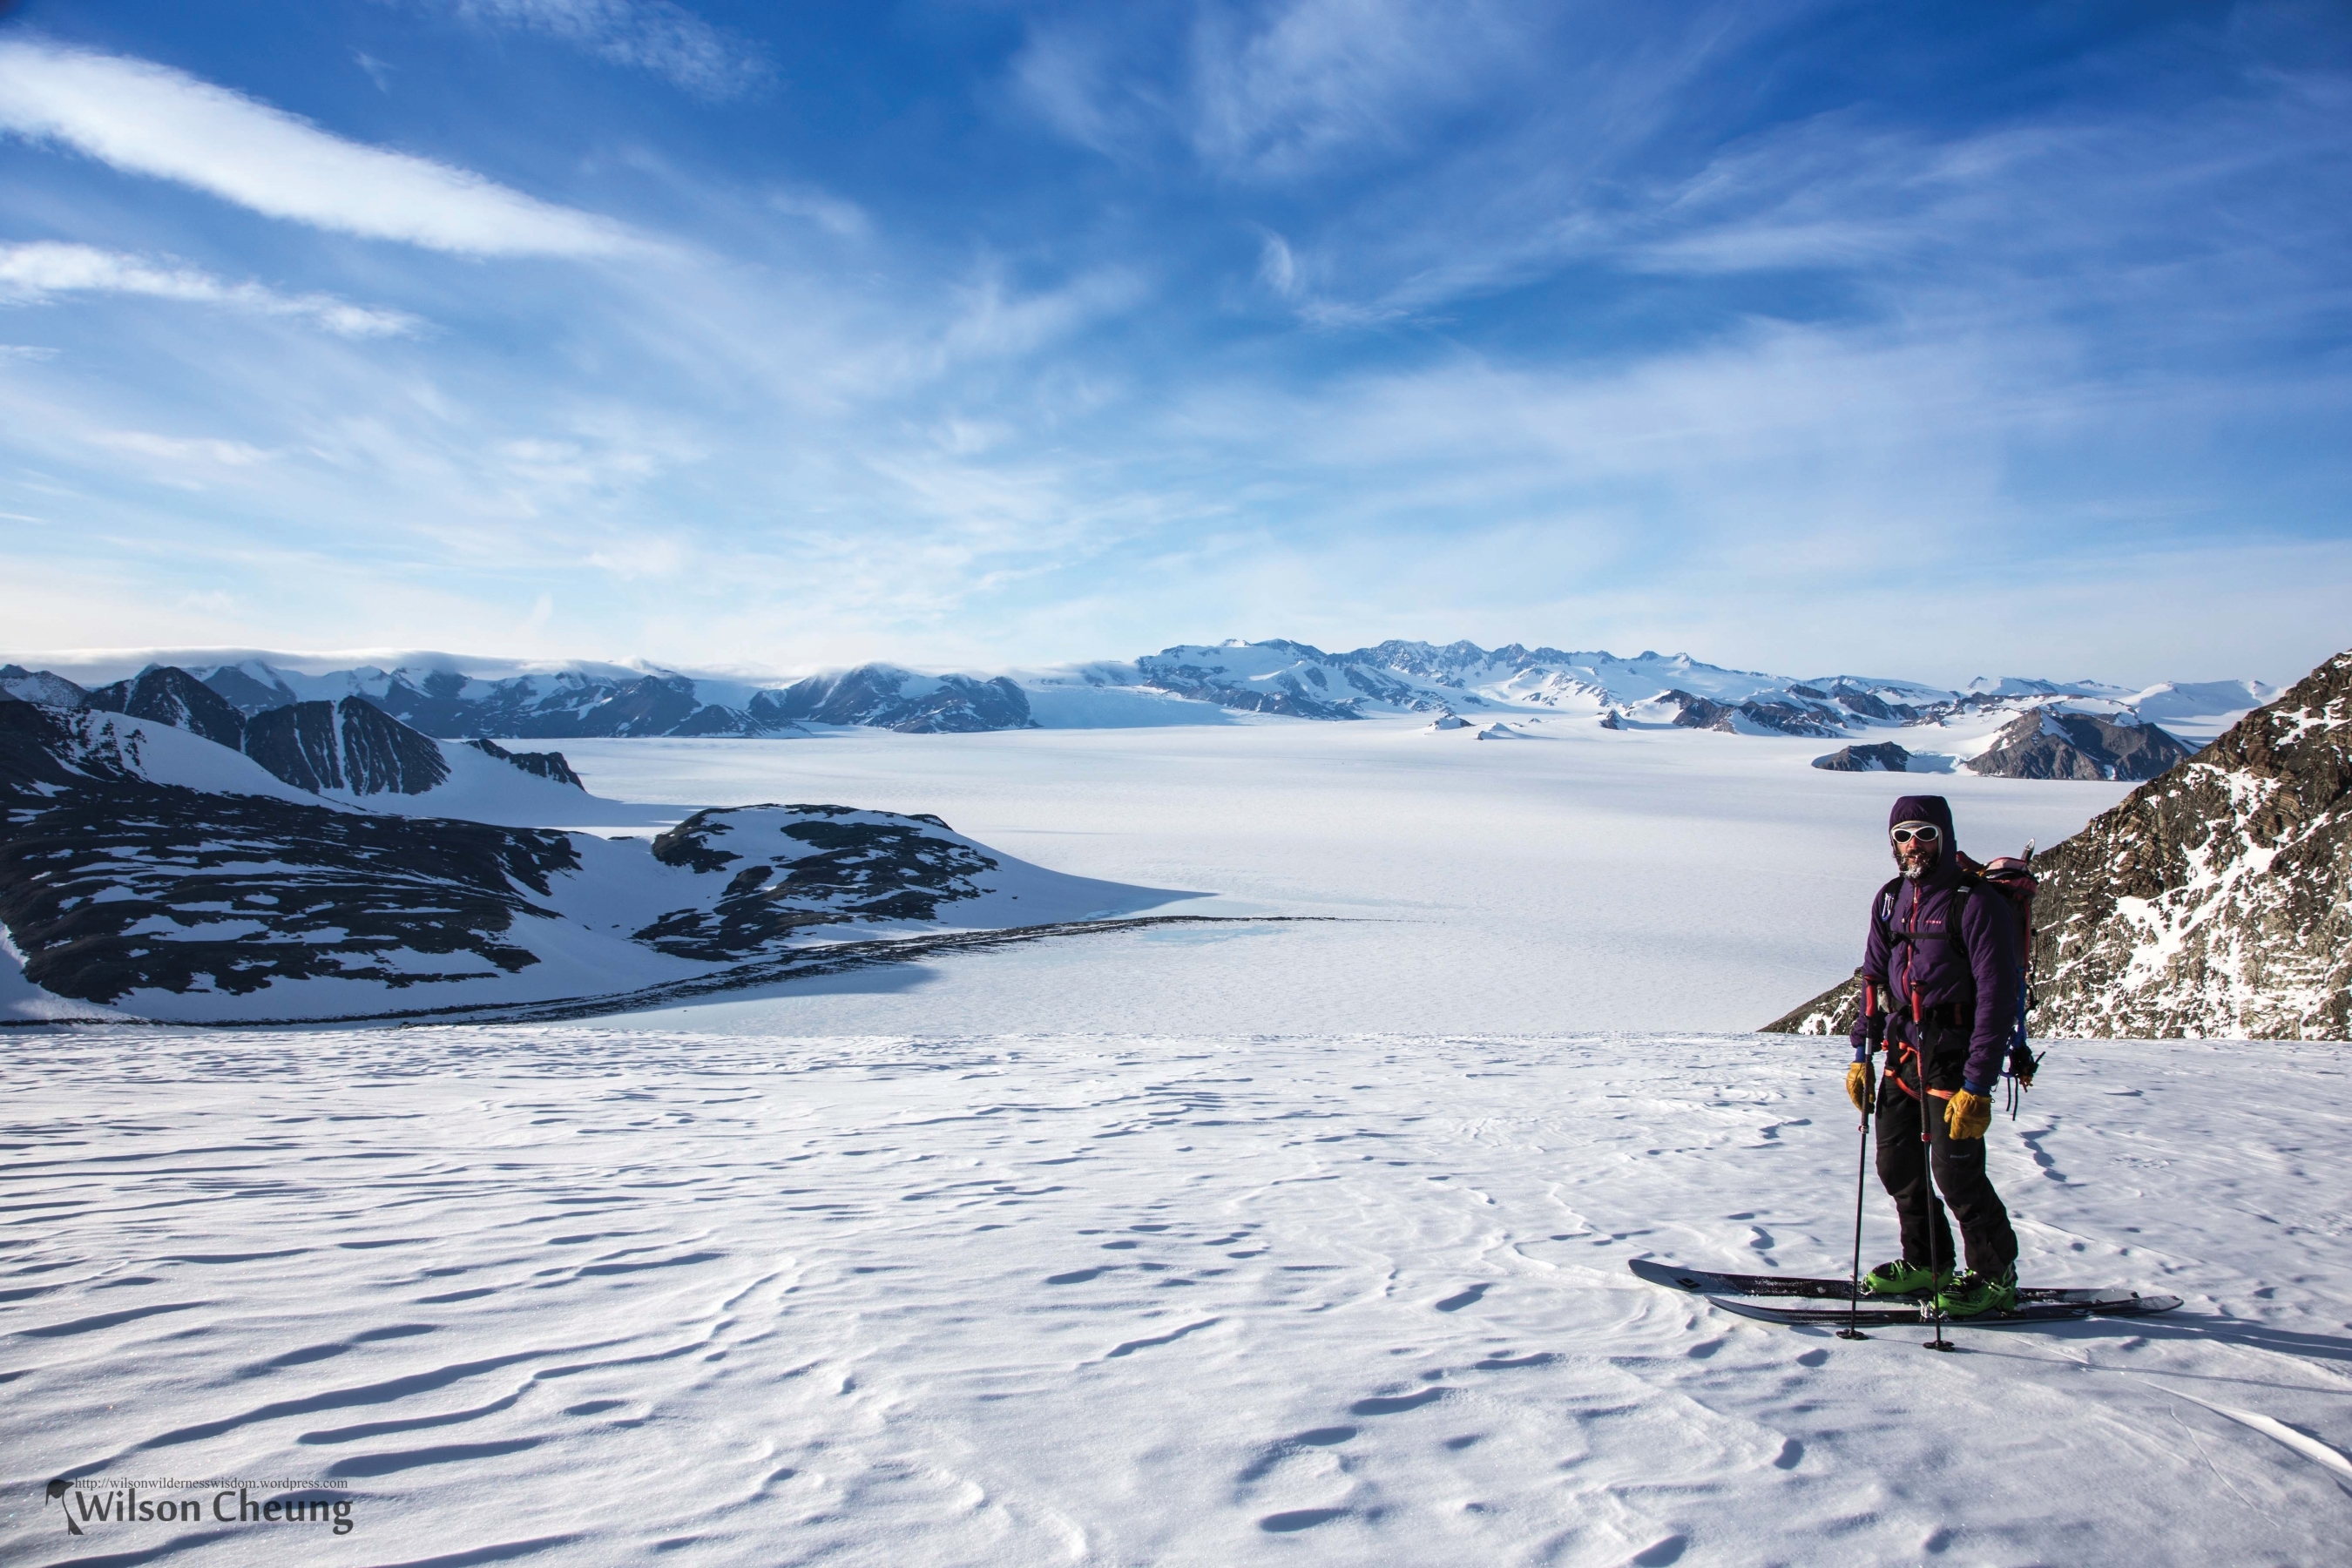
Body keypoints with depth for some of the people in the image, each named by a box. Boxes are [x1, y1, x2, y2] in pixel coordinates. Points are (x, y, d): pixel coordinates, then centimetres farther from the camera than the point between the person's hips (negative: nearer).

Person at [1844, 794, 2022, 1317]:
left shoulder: (1976, 903, -13)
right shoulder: (1891, 900, 9)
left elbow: (1997, 997, -16)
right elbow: (1873, 977, 17)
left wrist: (1977, 1084, -19)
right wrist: (1862, 1053, 10)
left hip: (1953, 1056, -7)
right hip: (1904, 1052, 7)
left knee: (1955, 1171, -3)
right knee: (1895, 1162, 10)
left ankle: (1995, 1277, 17)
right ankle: (1926, 1263, 28)